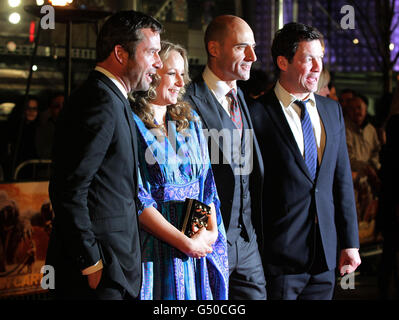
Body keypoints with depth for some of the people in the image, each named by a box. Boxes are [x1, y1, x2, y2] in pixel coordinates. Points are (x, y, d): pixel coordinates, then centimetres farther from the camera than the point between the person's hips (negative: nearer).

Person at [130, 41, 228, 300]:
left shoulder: (190, 121, 13)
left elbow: (207, 182, 11)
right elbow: (136, 199, -14)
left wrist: (211, 232, -5)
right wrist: (185, 242, -15)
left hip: (199, 247, 6)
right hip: (154, 247, -5)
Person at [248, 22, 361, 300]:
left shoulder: (332, 110, 10)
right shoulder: (257, 114, -9)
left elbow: (342, 179, 12)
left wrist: (350, 243, 10)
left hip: (325, 256, 5)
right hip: (279, 254, -5)